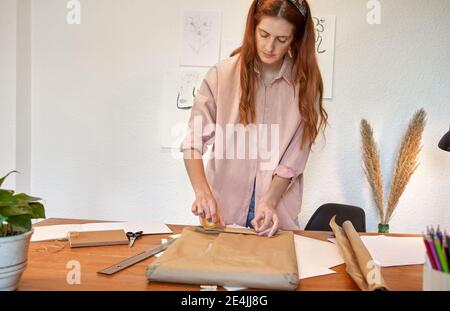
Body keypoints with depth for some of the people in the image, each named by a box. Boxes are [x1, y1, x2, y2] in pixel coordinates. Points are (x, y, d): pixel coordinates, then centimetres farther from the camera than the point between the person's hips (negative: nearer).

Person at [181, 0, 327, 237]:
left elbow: (294, 157, -7)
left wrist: (270, 201, -18)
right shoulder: (222, 74, -8)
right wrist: (202, 191, -24)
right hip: (222, 210, 0)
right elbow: (194, 141, -11)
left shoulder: (305, 83, -4)